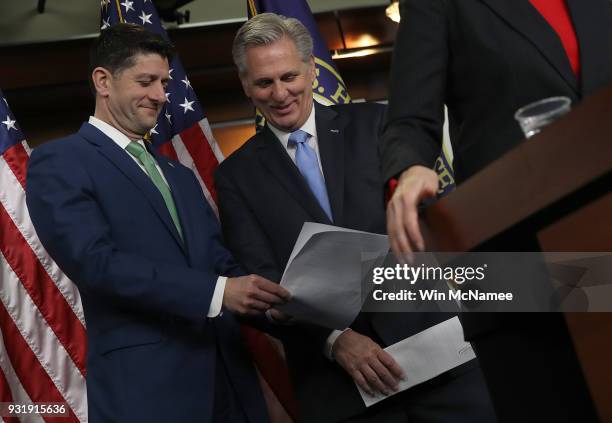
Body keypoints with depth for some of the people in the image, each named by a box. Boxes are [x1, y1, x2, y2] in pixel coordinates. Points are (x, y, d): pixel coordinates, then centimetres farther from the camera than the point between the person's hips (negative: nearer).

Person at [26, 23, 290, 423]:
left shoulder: (181, 176, 21)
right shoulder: (58, 163, -3)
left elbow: (219, 259, 13)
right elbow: (96, 261, -16)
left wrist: (265, 299, -9)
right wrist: (218, 291, -22)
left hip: (227, 374, 7)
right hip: (145, 383, -6)